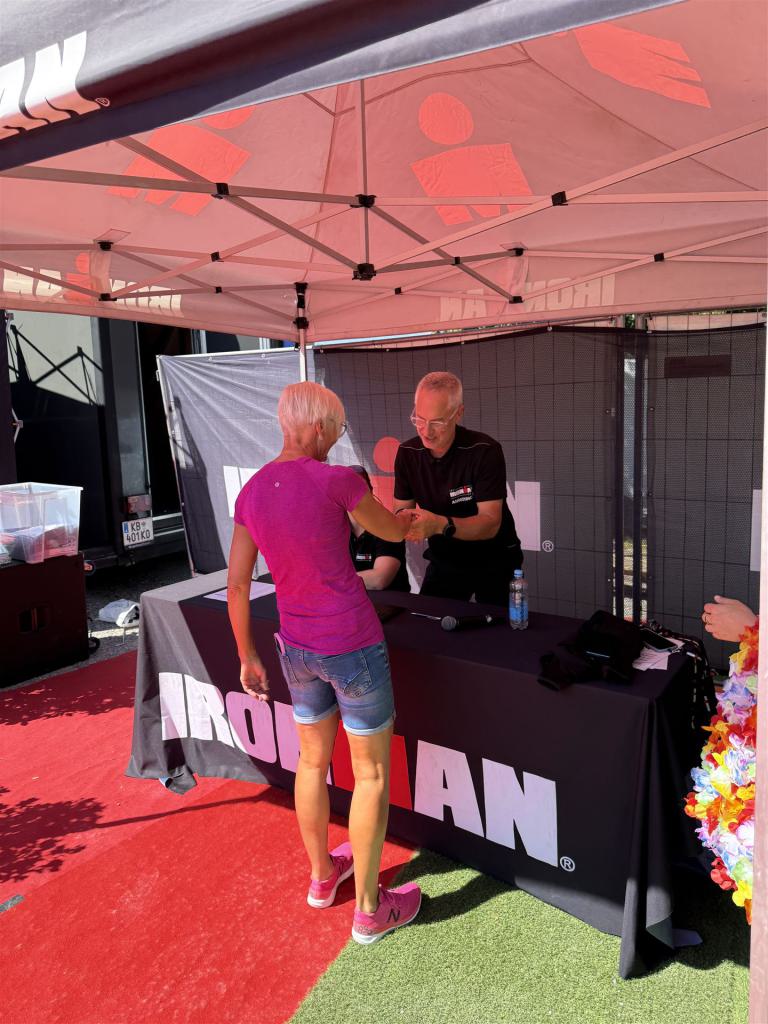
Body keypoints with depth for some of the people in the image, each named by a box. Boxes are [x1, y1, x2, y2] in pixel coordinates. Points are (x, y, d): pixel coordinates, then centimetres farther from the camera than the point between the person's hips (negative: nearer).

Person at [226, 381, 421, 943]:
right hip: (354, 648, -6)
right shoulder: (338, 481, -20)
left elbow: (236, 586, 2)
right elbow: (395, 532, -4)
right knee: (374, 771, 12)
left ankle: (322, 873, 44)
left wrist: (248, 656, 14)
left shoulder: (251, 493, -2)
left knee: (314, 758, 25)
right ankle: (370, 909, 26)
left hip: (298, 648, 6)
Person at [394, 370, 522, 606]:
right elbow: (402, 509, -4)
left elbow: (490, 523, -27)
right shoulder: (407, 453, -9)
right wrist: (404, 519, -29)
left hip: (493, 561, -3)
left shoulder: (485, 451, -23)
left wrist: (440, 524, -44)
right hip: (444, 560, 3)